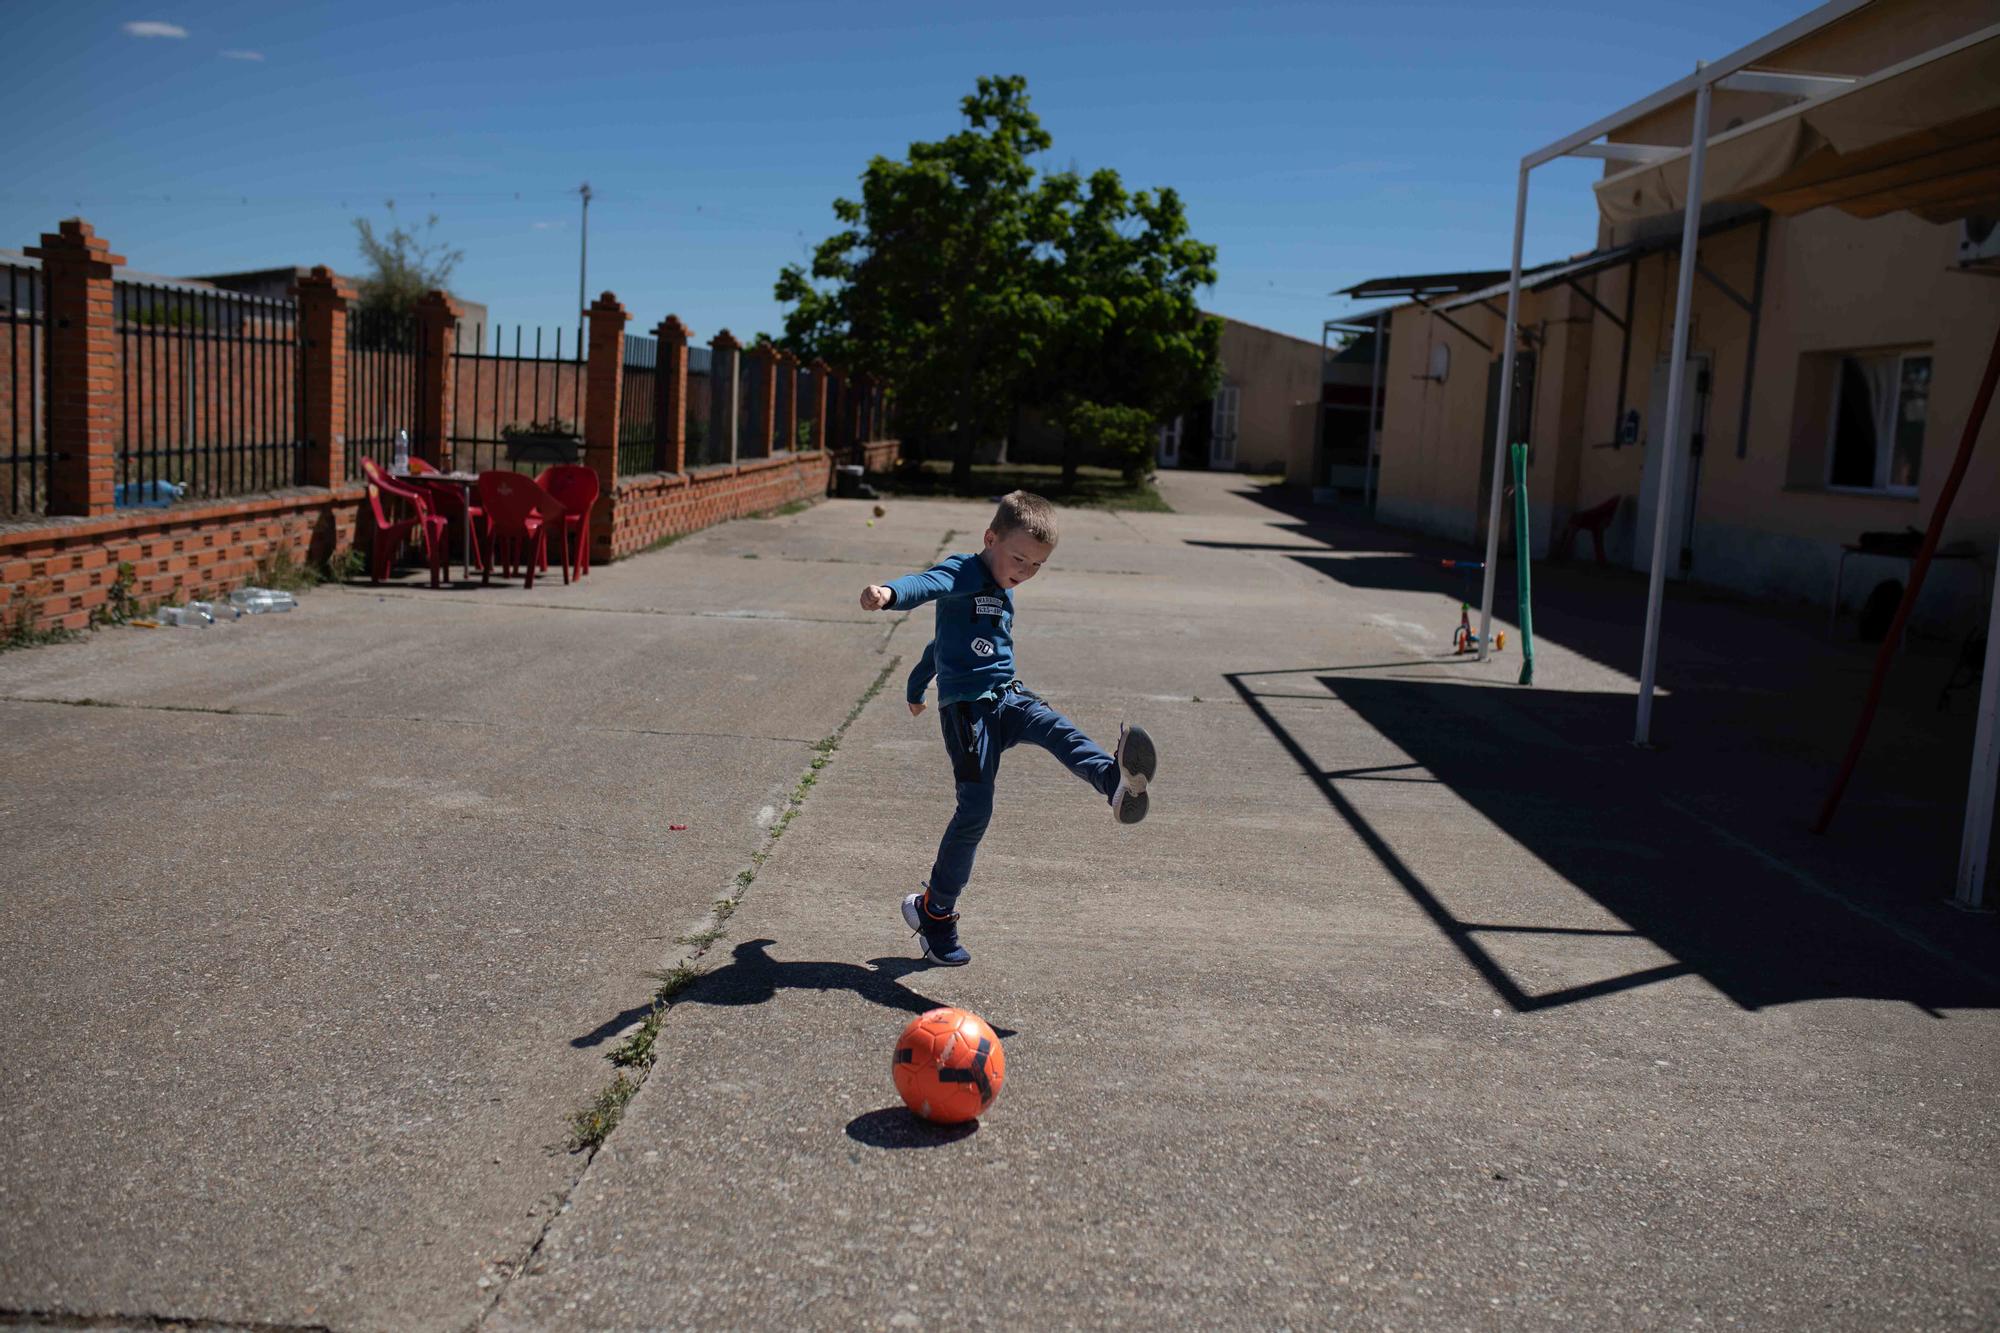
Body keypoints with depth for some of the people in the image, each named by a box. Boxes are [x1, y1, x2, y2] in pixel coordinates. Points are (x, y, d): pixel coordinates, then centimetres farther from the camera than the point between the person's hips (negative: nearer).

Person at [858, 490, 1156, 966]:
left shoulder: (1003, 590, 20)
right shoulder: (964, 573, -6)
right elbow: (927, 584, -30)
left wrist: (917, 685, 45)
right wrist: (889, 594, -53)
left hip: (1007, 696, 7)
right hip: (966, 706, -7)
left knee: (1056, 729, -24)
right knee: (975, 809, -10)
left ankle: (1116, 780, -55)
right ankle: (933, 910, 7)